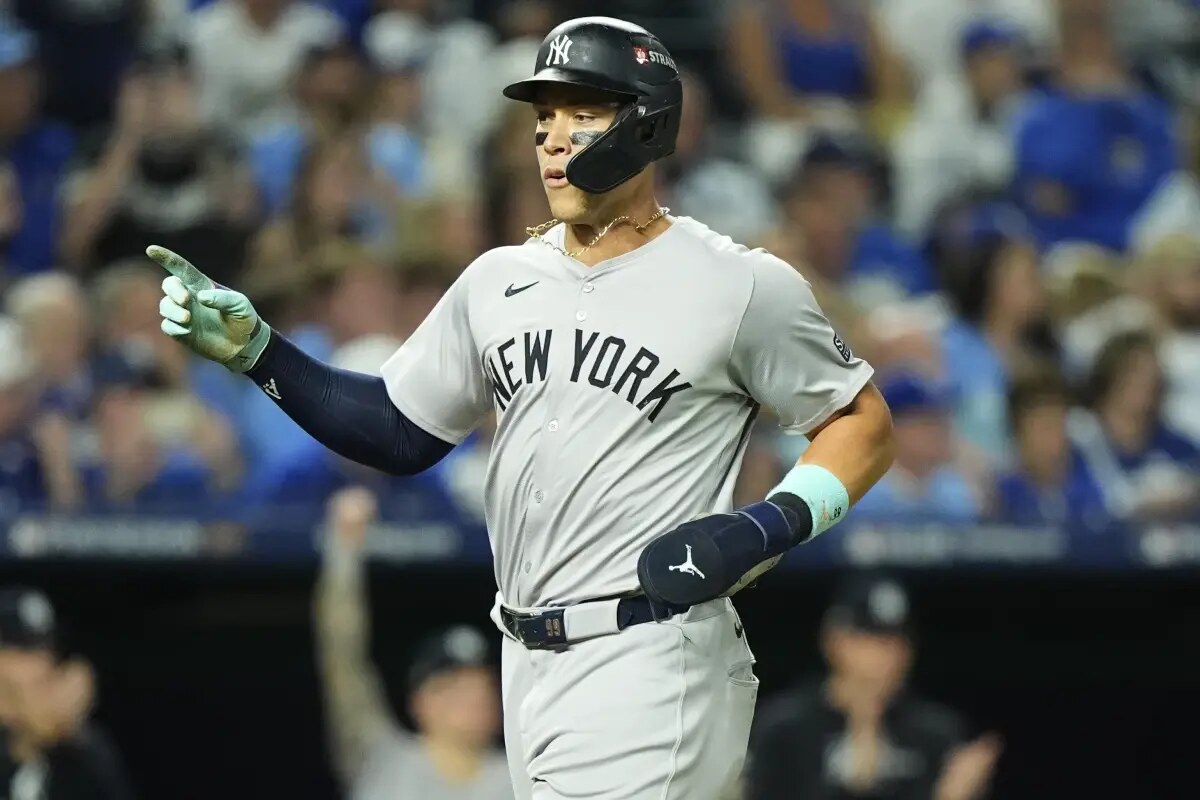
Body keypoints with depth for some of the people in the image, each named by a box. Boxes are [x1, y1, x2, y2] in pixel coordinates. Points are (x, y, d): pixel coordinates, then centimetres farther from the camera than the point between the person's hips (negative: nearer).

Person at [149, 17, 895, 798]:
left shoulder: (743, 286, -5)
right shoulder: (501, 280, 12)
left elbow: (865, 423, 1)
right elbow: (400, 434, 17)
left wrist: (771, 528, -15)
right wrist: (255, 348, 5)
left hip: (647, 669, -6)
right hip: (529, 666, 6)